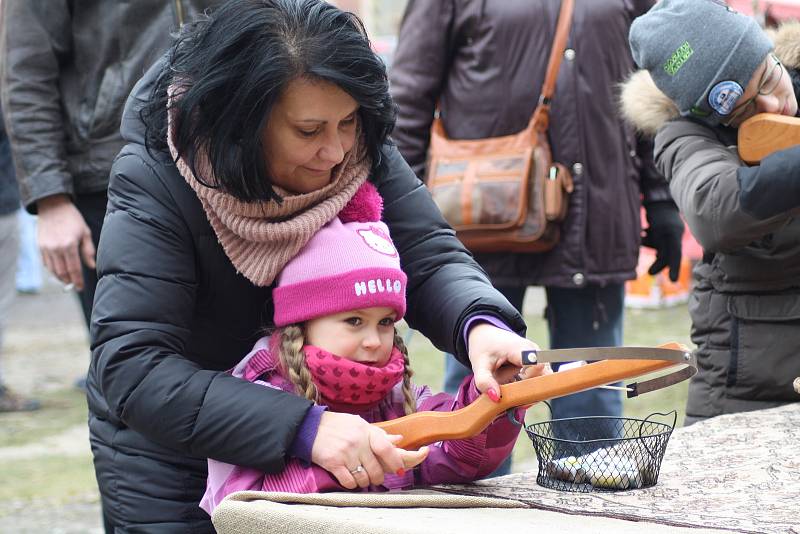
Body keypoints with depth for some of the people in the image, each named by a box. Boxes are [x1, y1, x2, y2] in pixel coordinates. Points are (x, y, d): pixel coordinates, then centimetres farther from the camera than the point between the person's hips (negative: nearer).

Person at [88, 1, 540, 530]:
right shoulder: (153, 183, -30)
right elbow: (133, 369, -38)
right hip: (169, 454, -4)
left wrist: (479, 324, -43)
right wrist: (305, 428, -49)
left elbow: (429, 256, -18)